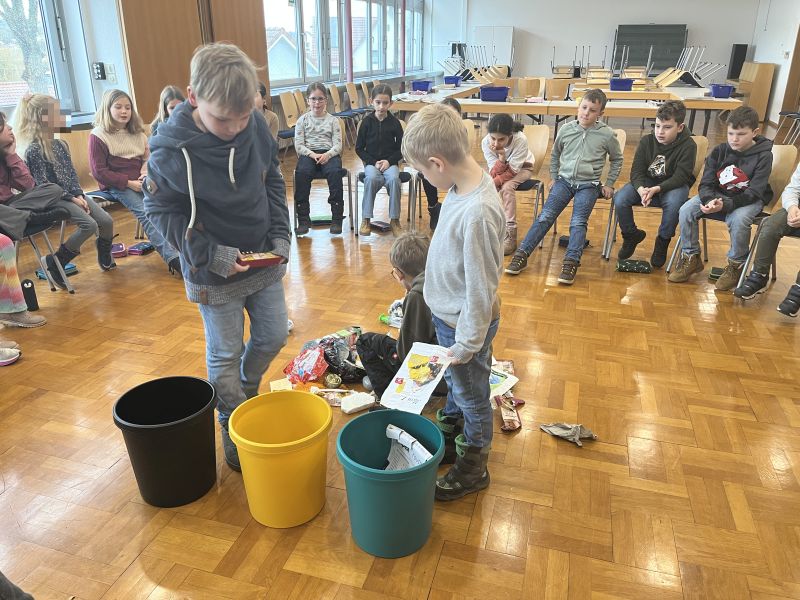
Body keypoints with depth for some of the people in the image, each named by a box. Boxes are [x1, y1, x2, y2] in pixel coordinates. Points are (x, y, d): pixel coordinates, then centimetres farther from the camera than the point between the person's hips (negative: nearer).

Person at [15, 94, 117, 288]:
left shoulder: (61, 144, 11)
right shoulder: (33, 150, -11)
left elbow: (72, 174, 11)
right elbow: (43, 184, -14)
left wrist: (80, 195, -6)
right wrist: (72, 198, -17)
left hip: (74, 195, 7)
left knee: (106, 221, -8)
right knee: (89, 225, -26)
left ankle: (104, 258, 20)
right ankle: (55, 262, -11)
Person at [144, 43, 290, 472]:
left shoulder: (255, 127, -10)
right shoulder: (171, 150, -22)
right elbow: (160, 210, -11)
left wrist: (280, 233, -5)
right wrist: (210, 253, -20)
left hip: (264, 260, 5)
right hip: (213, 273, -4)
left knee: (273, 337, 16)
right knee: (225, 354, 9)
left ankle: (248, 390, 46)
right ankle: (233, 428, 32)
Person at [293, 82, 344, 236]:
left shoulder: (333, 120, 13)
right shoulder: (303, 120, 13)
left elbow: (338, 145, 4)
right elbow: (298, 145, 4)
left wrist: (327, 155, -18)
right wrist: (312, 154, -15)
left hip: (329, 153, 0)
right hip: (308, 154, 0)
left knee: (335, 171, -34)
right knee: (302, 172, -33)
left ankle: (337, 219, -30)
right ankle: (303, 220, -28)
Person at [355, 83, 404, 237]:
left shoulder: (394, 122, 3)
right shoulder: (367, 122, 3)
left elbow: (401, 149, 6)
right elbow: (359, 148, 5)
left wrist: (389, 161, -10)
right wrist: (373, 162, -8)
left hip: (390, 162, 0)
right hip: (371, 162, 0)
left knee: (394, 179, -32)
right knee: (371, 178, -33)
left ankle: (394, 220, -21)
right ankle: (366, 220, -24)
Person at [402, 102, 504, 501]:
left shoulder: (477, 214, -35)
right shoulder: (465, 183, -6)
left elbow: (481, 288, -27)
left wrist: (466, 343, -17)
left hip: (464, 322, -8)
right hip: (447, 311, 8)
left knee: (470, 394, 14)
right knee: (453, 383, 29)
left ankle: (473, 467, 38)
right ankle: (450, 432, 54)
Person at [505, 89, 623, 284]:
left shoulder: (606, 134, -1)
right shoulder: (566, 129, 4)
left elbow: (617, 159, 15)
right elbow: (555, 155, 22)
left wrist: (609, 184, 10)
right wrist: (553, 177, 16)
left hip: (588, 184, -2)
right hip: (564, 180, 2)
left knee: (578, 221, -22)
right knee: (545, 216, -14)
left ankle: (571, 263, -29)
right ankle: (522, 255, -17)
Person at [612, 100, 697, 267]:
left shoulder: (688, 146, -15)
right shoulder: (646, 141, -6)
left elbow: (680, 177, -20)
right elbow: (637, 171, -11)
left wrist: (656, 189, -37)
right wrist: (641, 189, -33)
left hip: (673, 186, -3)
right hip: (645, 183, 3)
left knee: (673, 203, -38)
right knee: (619, 200, -24)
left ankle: (663, 241, -9)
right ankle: (631, 235, 5)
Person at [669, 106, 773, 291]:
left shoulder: (763, 156, -15)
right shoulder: (720, 151, -4)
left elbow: (753, 193, -21)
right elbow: (706, 183, -6)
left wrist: (725, 204, -37)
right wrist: (709, 200, -30)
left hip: (749, 200, -4)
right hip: (716, 195, 4)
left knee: (738, 220, -36)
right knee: (686, 211, -19)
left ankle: (736, 265, -10)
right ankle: (691, 258, -2)